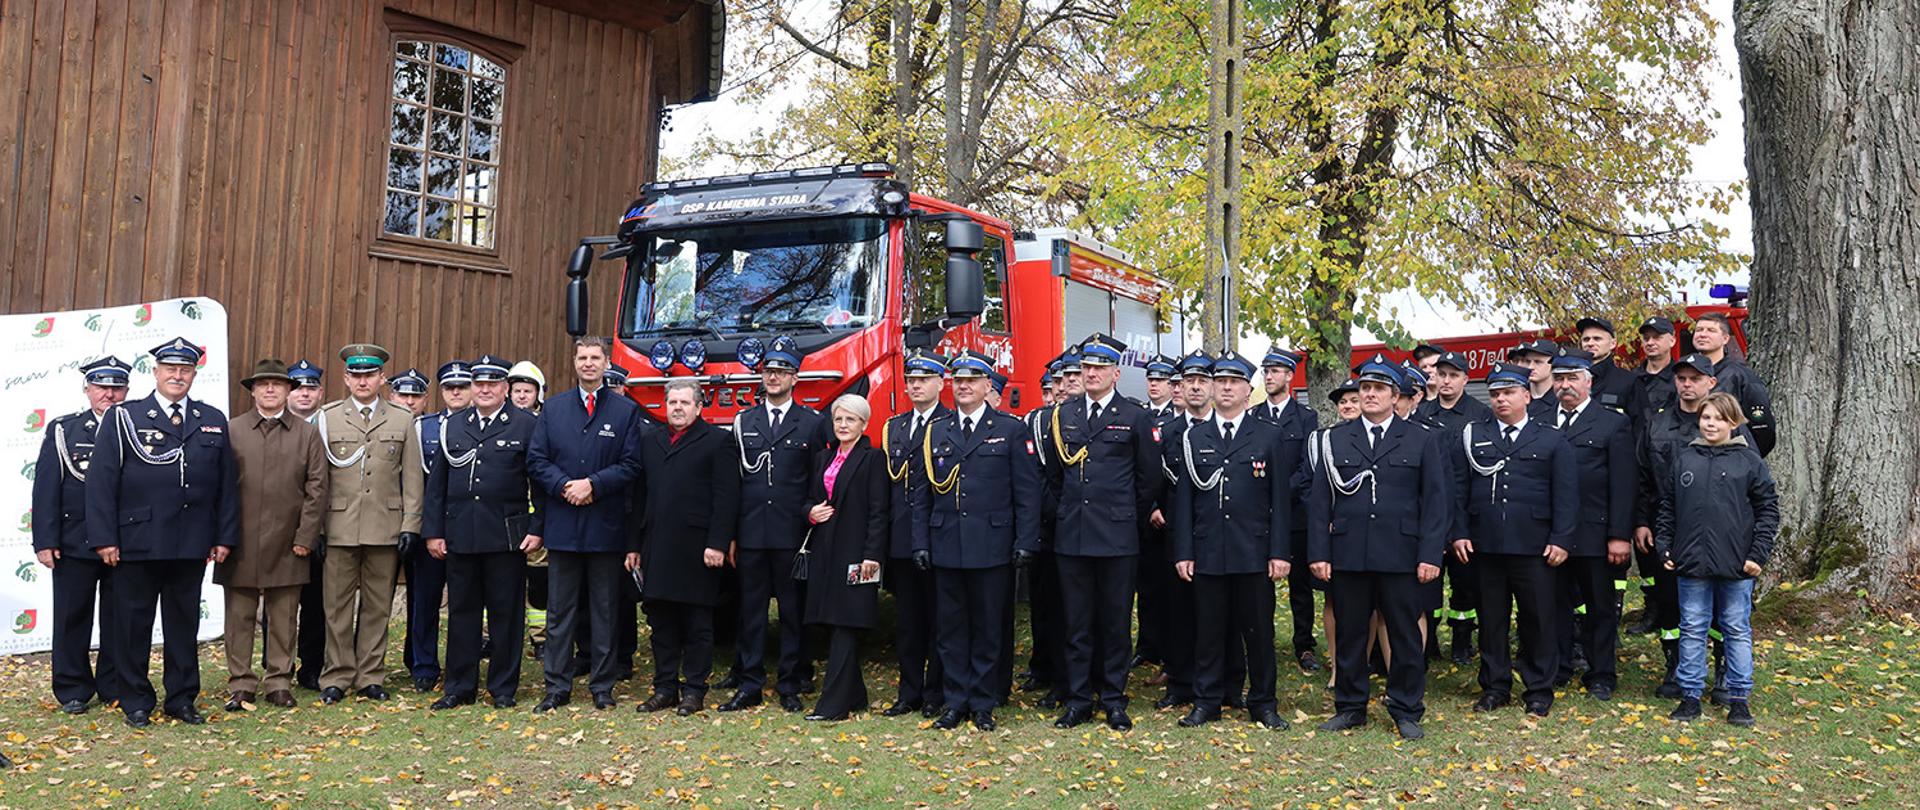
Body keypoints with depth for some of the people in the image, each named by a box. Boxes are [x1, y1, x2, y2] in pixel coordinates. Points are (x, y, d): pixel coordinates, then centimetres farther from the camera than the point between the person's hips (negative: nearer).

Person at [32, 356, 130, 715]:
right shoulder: (63, 431, 4)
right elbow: (46, 489, -1)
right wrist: (45, 540, -8)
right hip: (74, 543, 0)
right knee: (72, 618, 6)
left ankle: (115, 688, 18)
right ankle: (73, 691, 16)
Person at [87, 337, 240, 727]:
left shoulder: (213, 421, 9)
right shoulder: (123, 418, 1)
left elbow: (226, 484, 9)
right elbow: (101, 481, -3)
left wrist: (224, 536, 4)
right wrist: (105, 538, -9)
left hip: (192, 546, 2)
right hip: (137, 543, -2)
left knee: (184, 622, 10)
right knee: (133, 622, 6)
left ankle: (182, 698, 20)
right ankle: (135, 702, 18)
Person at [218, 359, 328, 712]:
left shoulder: (307, 434, 7)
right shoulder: (232, 431, 6)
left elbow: (317, 488, 3)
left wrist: (305, 537, -3)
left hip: (287, 546, 0)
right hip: (241, 544, 0)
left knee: (283, 618, 6)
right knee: (240, 617, 5)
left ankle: (279, 683, 15)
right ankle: (240, 685, 13)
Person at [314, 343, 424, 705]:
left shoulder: (402, 420, 8)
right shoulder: (327, 418, 6)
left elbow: (412, 477, 6)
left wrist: (410, 524, -1)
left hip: (385, 528, 1)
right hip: (340, 527, 0)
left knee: (377, 606, 6)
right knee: (338, 606, 3)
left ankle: (370, 677, 15)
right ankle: (337, 677, 13)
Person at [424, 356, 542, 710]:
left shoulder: (526, 425, 1)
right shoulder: (451, 425, 11)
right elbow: (436, 483, 11)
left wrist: (537, 529, -7)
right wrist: (433, 531, 6)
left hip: (506, 535, -3)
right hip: (459, 535, 3)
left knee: (505, 613, 3)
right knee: (461, 611, 9)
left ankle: (503, 688, 13)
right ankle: (459, 687, 19)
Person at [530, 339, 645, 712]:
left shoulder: (626, 411, 3)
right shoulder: (553, 408, 9)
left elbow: (632, 466, -3)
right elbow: (536, 460, 5)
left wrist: (593, 484, -14)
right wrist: (563, 486, -11)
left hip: (606, 527, -1)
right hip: (562, 525, 2)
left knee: (604, 611, 6)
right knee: (559, 611, 6)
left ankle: (602, 687, 14)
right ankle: (557, 686, 13)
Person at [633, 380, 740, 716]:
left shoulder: (716, 441, 0)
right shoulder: (649, 441, 16)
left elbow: (726, 498, -6)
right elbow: (638, 495, 15)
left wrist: (717, 544, -14)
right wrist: (634, 545, 10)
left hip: (696, 548, -5)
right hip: (656, 547, 5)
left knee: (697, 624, 2)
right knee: (661, 622, 10)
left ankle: (694, 690, 10)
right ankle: (665, 687, 19)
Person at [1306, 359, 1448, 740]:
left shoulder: (1422, 440, 7)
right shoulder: (1334, 439, 9)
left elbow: (1436, 501, 3)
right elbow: (1320, 500, 7)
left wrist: (1430, 555, -5)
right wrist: (1319, 552, -1)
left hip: (1400, 557, -1)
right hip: (1347, 555, 1)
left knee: (1405, 635, 4)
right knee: (1349, 634, 7)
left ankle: (1407, 711, 17)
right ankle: (1350, 708, 20)